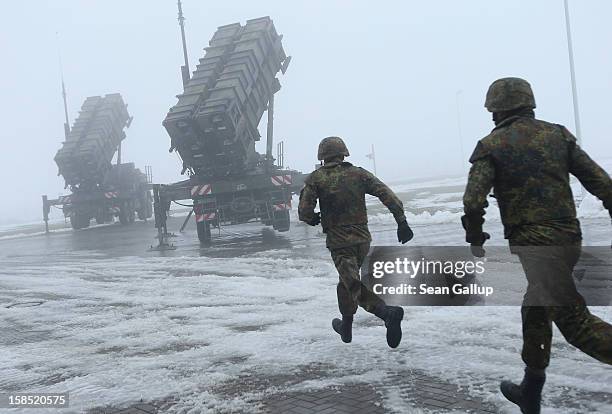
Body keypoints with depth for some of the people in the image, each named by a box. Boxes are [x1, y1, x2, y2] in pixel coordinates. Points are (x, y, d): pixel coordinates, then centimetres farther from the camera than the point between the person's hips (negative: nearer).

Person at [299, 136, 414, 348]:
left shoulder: (316, 178, -3)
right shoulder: (359, 173, 3)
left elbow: (304, 212, -9)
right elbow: (387, 195, -5)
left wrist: (314, 219, 14)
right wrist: (402, 222, -5)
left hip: (338, 240, -5)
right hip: (363, 237, 5)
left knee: (355, 285, -4)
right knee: (347, 280, 21)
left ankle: (388, 311, -21)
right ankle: (346, 328, 27)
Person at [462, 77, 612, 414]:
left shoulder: (491, 145, -3)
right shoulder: (558, 134, 10)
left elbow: (473, 199, -11)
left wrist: (475, 238, 3)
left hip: (532, 242, -6)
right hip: (569, 237, 6)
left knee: (573, 318, -4)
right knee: (536, 309, 20)